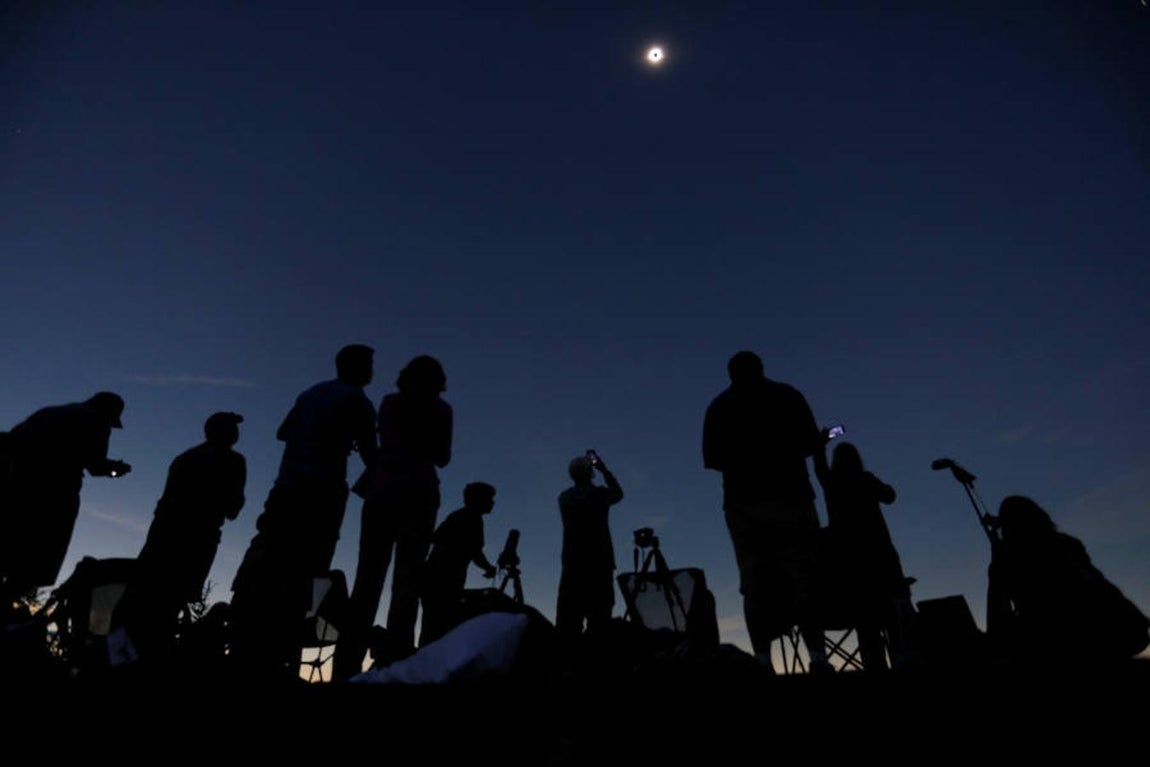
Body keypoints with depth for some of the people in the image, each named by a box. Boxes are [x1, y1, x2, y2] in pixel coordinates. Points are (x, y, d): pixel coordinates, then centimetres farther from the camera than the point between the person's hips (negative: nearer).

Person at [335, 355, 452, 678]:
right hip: (418, 494, -2)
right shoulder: (440, 409, 7)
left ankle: (347, 664, -3)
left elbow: (381, 444, 14)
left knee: (367, 577, 2)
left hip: (382, 489, 2)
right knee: (406, 581, -3)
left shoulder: (390, 402, 11)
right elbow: (442, 457, 10)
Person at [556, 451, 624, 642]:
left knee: (568, 619, 4)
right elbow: (618, 493, 16)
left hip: (571, 565, 4)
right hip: (599, 563, -3)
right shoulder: (598, 494, -4)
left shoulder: (564, 497, 6)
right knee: (599, 615, -1)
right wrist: (604, 469, 21)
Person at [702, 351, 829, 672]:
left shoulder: (718, 407, 8)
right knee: (804, 575, 4)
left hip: (743, 502, 1)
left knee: (755, 583, 2)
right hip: (790, 496, 0)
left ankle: (763, 661, -3)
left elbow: (712, 460, 4)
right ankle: (817, 654, -2)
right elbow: (811, 444, 5)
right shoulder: (787, 395, 6)